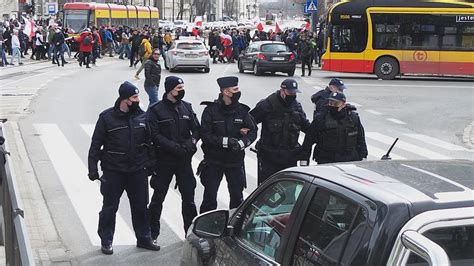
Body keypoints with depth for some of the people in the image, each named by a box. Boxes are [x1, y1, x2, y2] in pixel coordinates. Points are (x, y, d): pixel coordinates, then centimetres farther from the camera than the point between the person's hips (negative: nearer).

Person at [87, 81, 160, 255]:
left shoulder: (142, 116, 4)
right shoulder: (107, 117, -7)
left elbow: (149, 142, 12)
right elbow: (96, 144, -4)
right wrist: (93, 168, -7)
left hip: (138, 171, 4)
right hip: (113, 172, -3)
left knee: (141, 206, 12)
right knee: (109, 208, 6)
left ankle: (144, 238, 27)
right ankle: (106, 241, 19)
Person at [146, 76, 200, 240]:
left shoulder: (187, 108, 7)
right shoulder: (156, 110, -6)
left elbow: (196, 129, 6)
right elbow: (155, 135, -12)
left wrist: (191, 142, -14)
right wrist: (174, 147, -22)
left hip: (184, 160, 3)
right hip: (164, 160, -3)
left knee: (189, 197, 7)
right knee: (158, 197, 7)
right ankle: (152, 234, 18)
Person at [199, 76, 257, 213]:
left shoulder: (242, 110, 1)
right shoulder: (211, 110, -8)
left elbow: (253, 131, 2)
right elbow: (205, 135, -12)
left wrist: (241, 143, -17)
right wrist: (225, 141, -22)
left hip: (235, 161, 3)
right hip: (213, 161, -3)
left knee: (237, 196, 10)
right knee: (210, 197, 4)